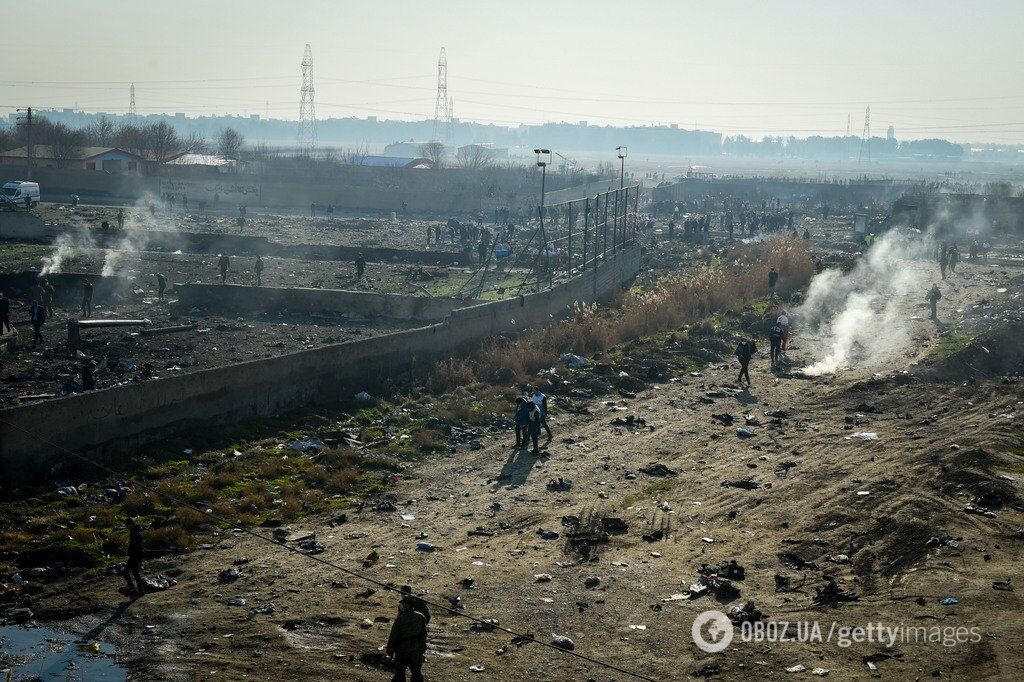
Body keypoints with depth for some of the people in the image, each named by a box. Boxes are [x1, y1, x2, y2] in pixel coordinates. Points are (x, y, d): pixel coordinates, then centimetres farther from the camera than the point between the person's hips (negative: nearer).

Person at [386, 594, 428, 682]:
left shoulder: (400, 619, -21)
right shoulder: (420, 618, -7)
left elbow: (393, 636, -14)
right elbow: (423, 635, 2)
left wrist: (389, 650, -3)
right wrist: (422, 648, 13)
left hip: (402, 649, -4)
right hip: (415, 649, 4)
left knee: (399, 672, 8)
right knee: (416, 672, 15)